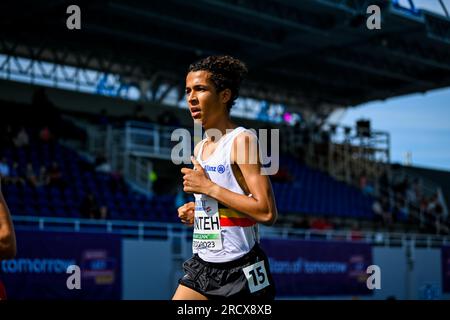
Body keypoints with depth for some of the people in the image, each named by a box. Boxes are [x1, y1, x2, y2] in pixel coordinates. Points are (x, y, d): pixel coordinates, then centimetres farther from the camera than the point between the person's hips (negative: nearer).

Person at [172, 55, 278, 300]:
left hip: (241, 270, -7)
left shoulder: (242, 140, -11)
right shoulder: (199, 148, 13)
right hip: (203, 265, 7)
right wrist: (195, 212, 5)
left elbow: (267, 213, -21)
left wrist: (208, 187, -18)